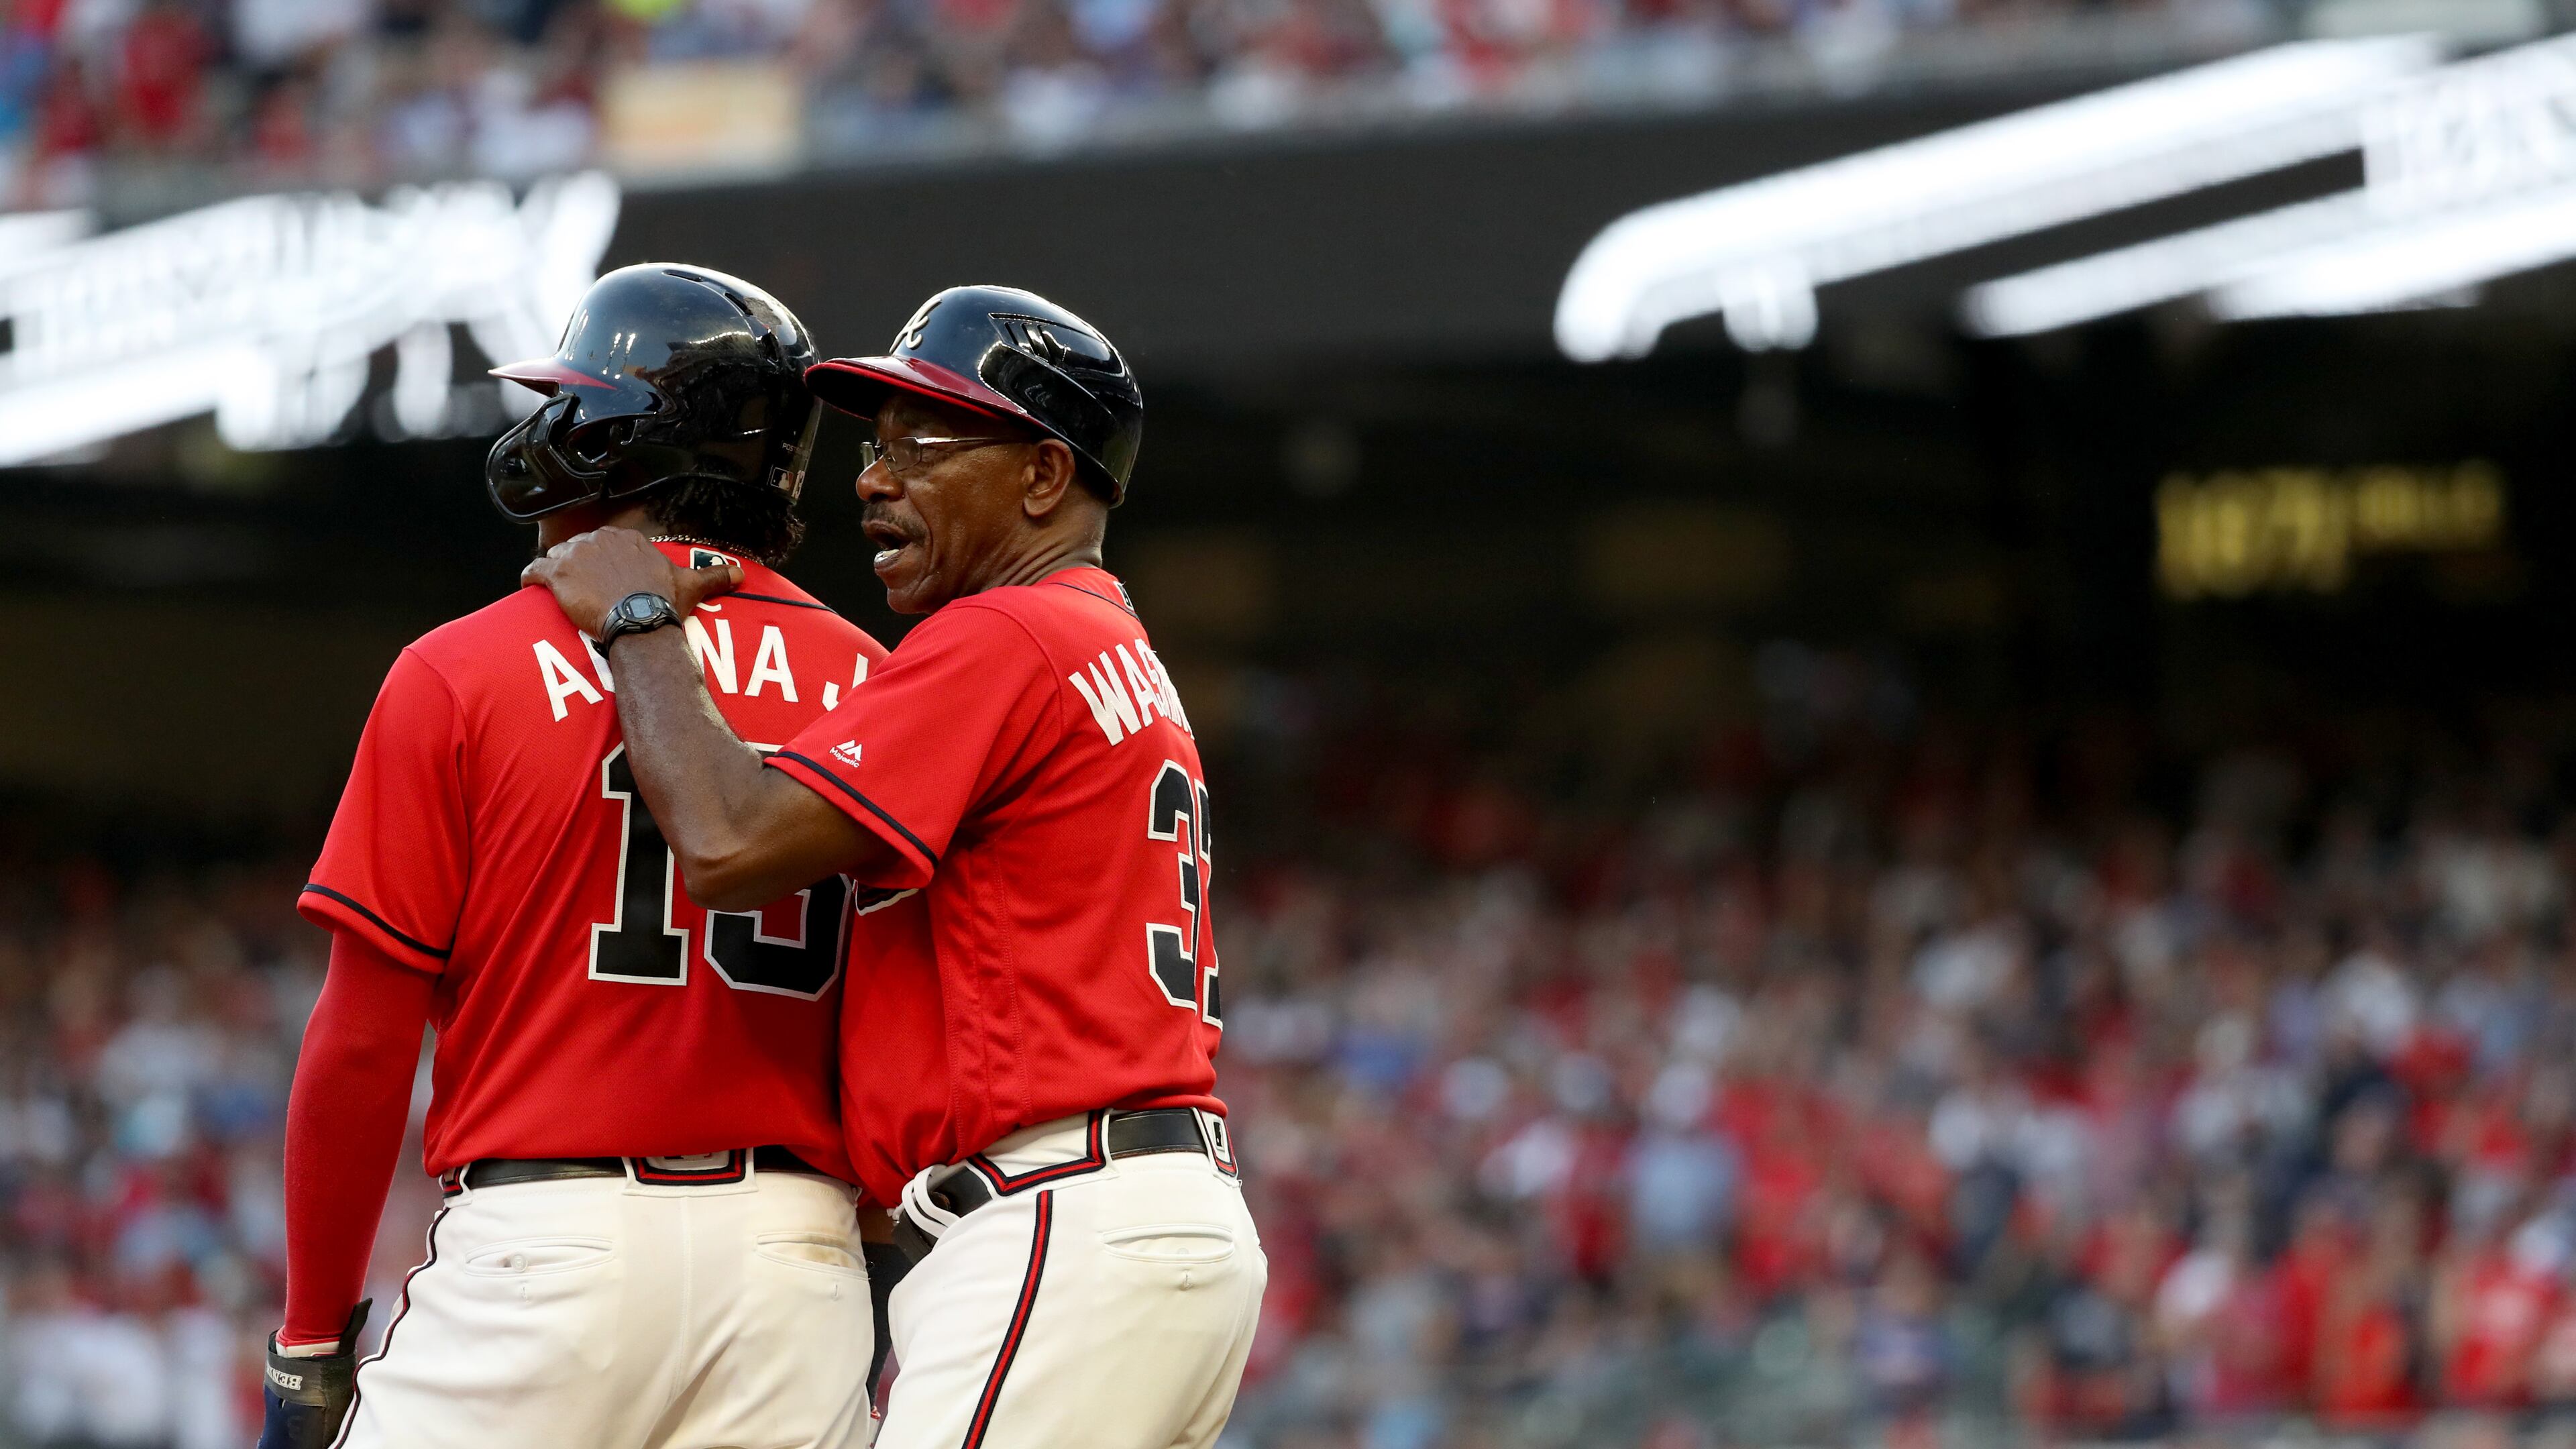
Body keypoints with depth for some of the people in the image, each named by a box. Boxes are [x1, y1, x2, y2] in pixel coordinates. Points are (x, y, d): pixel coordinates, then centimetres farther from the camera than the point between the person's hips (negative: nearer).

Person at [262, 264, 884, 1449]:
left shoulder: (465, 675, -2)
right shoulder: (868, 686, 8)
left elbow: (363, 1042, -3)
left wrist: (312, 1343, 5)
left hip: (545, 1242, -3)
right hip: (798, 1251, 4)